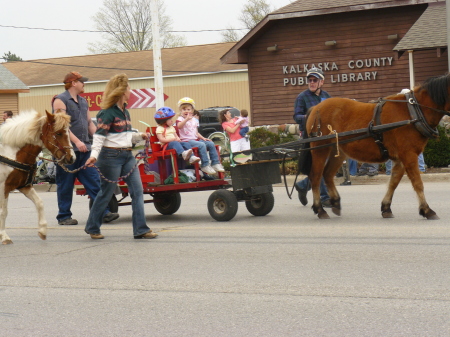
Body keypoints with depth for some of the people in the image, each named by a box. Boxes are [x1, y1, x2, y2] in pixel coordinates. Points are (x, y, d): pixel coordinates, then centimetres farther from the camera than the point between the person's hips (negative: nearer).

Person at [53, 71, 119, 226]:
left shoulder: (83, 102, 19)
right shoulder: (60, 100, -6)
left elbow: (89, 123, 22)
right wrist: (76, 141, -24)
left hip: (85, 149, 7)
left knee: (94, 181, 0)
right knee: (66, 185, 2)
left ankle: (103, 212, -1)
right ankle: (64, 216, 10)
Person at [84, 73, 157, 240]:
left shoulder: (125, 111, 14)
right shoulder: (108, 112, -12)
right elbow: (99, 136, -18)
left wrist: (139, 136, 6)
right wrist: (94, 154, -30)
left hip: (127, 155, 8)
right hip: (111, 156, -8)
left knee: (137, 190, 0)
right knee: (106, 193, 2)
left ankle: (140, 229, 1)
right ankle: (92, 227, 18)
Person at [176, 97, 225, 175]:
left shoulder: (194, 120, 20)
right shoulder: (180, 119, -2)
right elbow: (179, 126, -27)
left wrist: (203, 138, 8)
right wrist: (186, 119, -40)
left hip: (196, 139, 8)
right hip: (187, 141, -8)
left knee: (211, 144, -6)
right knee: (202, 145, -31)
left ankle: (215, 163, 1)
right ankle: (205, 165, -27)